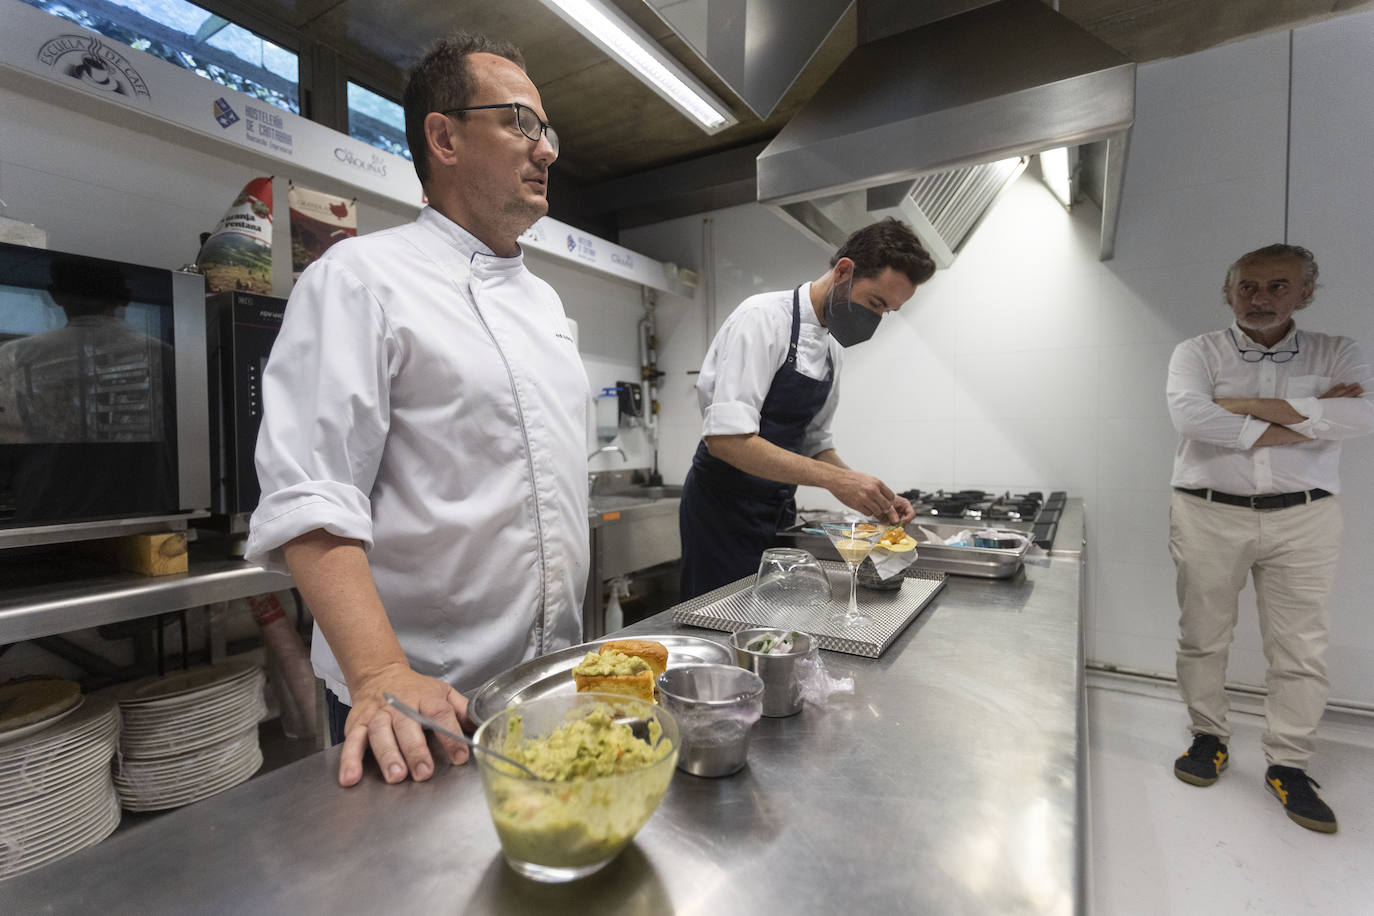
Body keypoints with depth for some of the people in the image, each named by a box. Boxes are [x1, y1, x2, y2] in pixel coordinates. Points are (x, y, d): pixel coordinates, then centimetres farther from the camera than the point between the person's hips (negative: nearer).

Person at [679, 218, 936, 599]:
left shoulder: (831, 347, 10)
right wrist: (834, 479, -29)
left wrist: (873, 496, 2)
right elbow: (726, 438, -27)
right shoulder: (763, 318, -16)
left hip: (777, 514, 8)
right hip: (724, 510, -8)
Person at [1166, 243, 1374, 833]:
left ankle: (1288, 765, 21)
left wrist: (1256, 406, -15)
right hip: (1210, 515, -1)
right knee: (1203, 637, 8)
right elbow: (1189, 413, -18)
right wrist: (1306, 421, -12)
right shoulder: (1199, 352, 2)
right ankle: (1208, 738, 25)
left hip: (1303, 519, 2)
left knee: (1300, 649, 6)